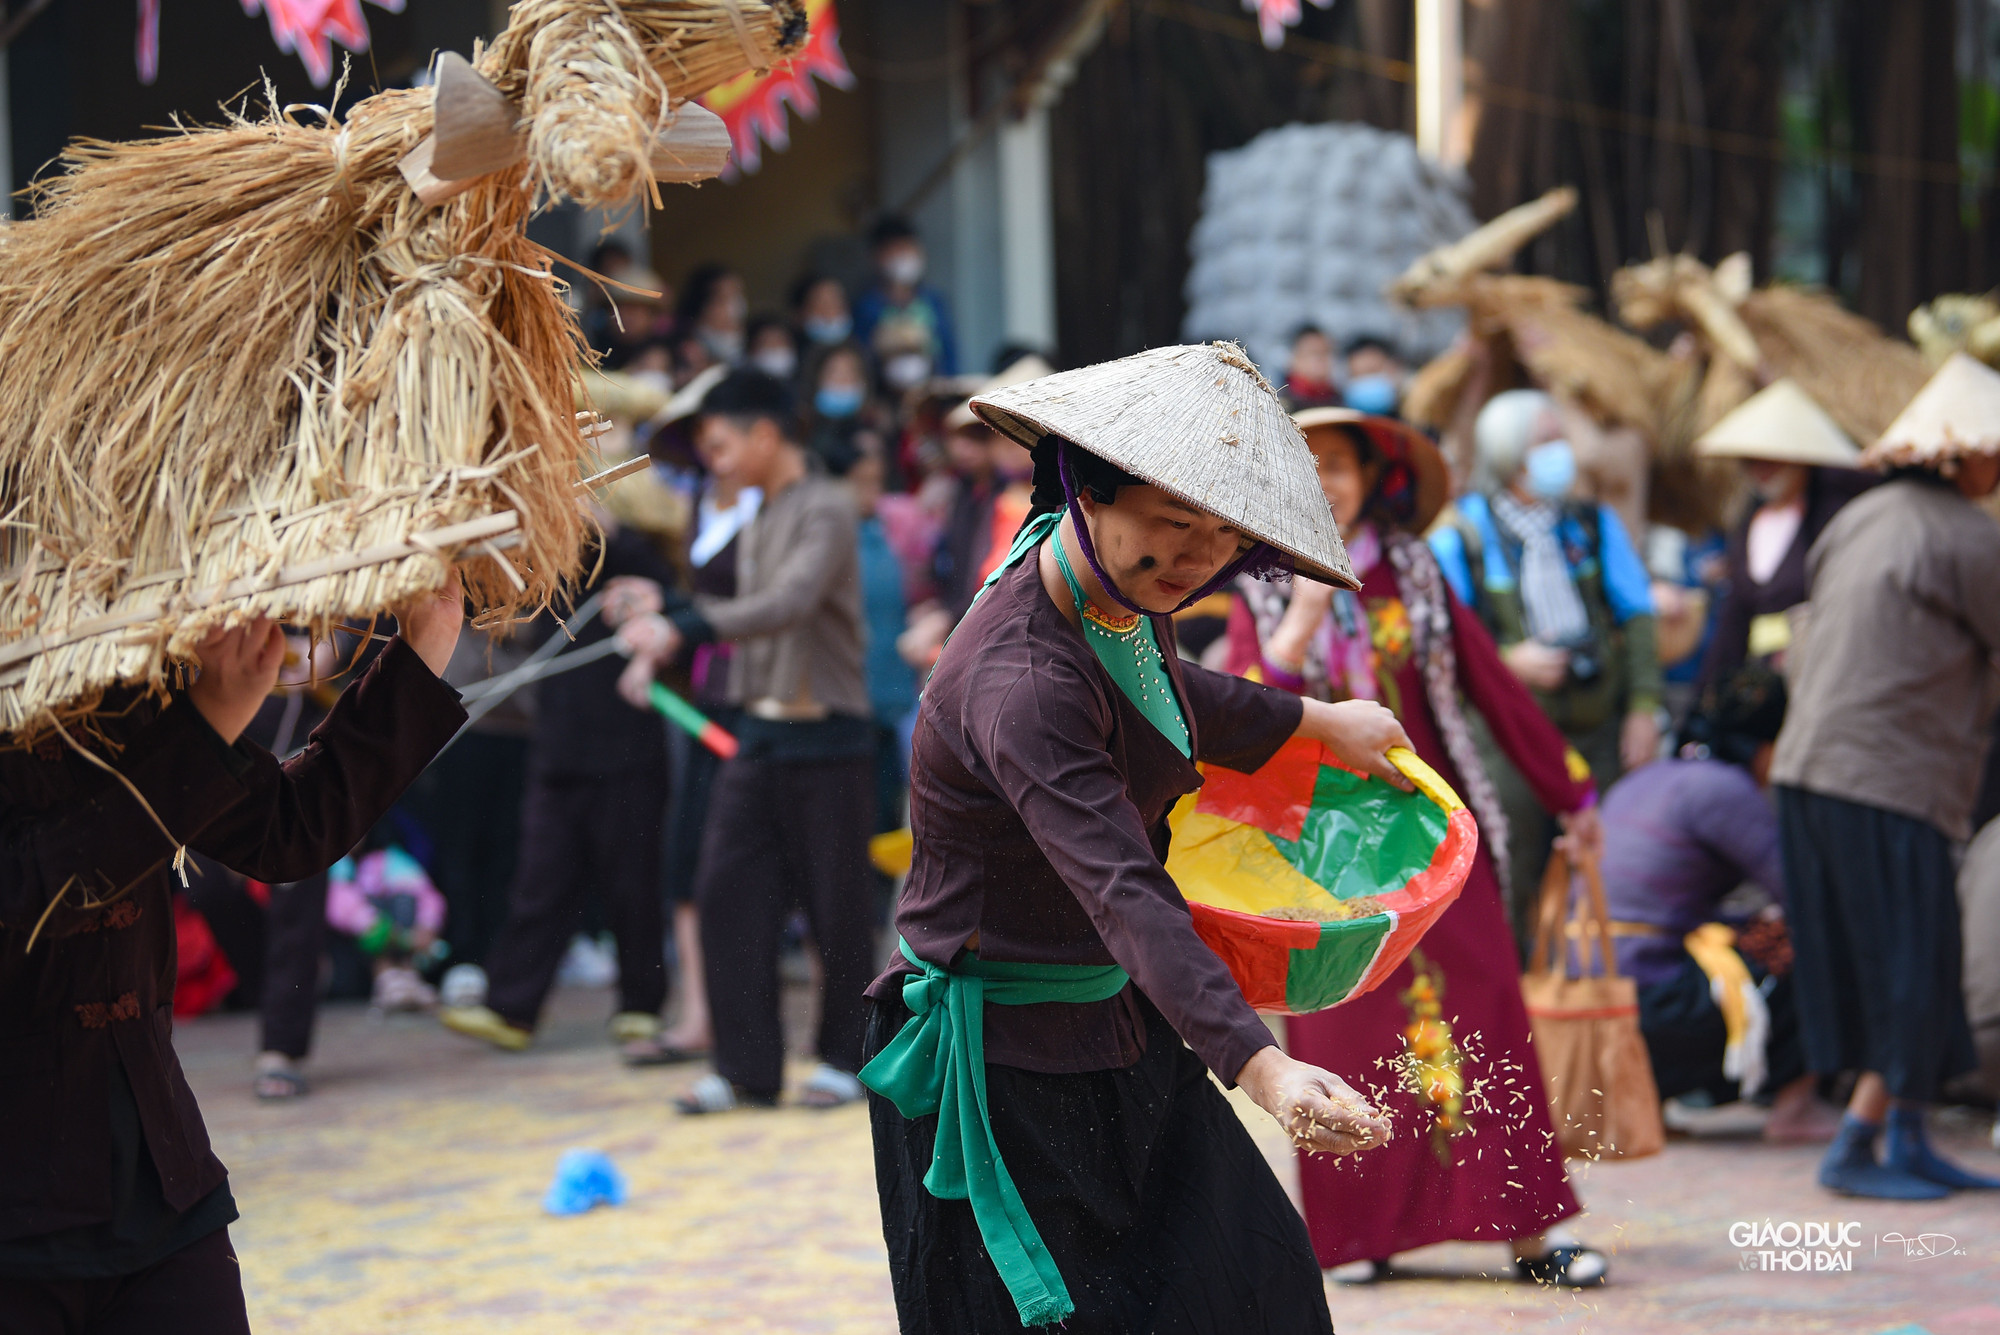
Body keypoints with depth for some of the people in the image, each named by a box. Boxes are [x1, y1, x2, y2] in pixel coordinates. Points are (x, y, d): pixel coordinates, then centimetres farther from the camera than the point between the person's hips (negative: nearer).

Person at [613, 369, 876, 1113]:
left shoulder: (826, 509, -11)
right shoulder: (758, 520, 15)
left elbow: (791, 602, -26)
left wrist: (684, 628, -35)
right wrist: (664, 640, 8)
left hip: (825, 735, -8)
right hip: (759, 733, 8)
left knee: (836, 904, 1)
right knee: (728, 895, 1)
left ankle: (845, 1059, 15)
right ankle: (747, 1067, 6)